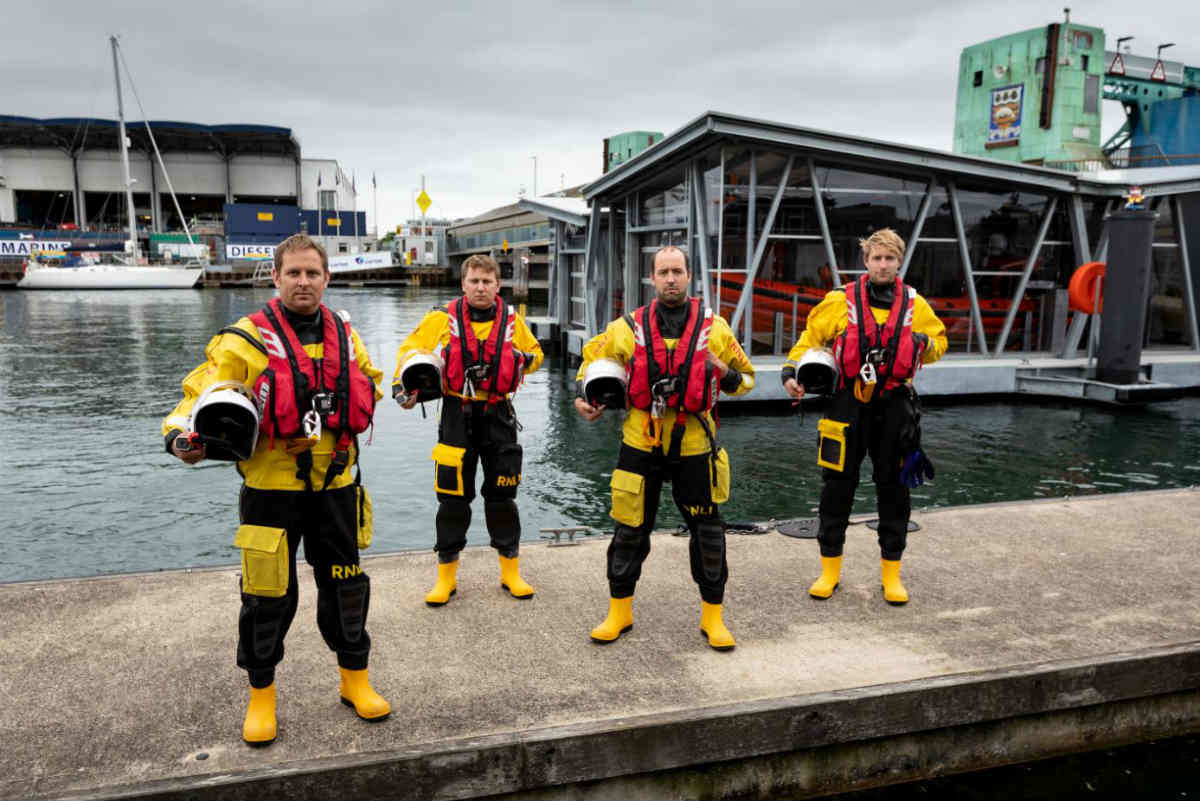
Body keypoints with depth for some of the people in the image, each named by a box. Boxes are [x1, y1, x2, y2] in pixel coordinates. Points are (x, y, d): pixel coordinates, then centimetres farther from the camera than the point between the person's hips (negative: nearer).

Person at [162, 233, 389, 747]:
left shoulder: (345, 337, 8)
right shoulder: (246, 339, -7)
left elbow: (368, 384, 27)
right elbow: (201, 393, -10)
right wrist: (184, 438, -28)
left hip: (335, 484, 4)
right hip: (271, 488, -4)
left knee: (345, 585, 13)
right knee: (269, 594, 4)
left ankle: (355, 680, 31)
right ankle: (261, 694, 26)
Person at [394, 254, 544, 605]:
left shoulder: (512, 319, 2)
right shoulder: (443, 318, -4)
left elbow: (534, 352, 18)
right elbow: (410, 349, 1)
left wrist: (524, 360, -5)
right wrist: (402, 384, -15)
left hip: (498, 415, 1)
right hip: (457, 416, -1)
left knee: (502, 495, 8)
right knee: (453, 497, 3)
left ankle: (511, 571, 22)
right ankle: (446, 575, 18)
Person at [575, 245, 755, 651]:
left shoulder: (714, 327, 1)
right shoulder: (628, 327, 2)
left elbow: (746, 375, 12)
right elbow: (594, 356, 18)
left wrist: (730, 379, -11)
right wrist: (585, 396, 2)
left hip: (694, 444, 0)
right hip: (641, 444, 0)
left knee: (708, 532, 6)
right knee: (630, 529, 7)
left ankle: (712, 617, 23)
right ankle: (619, 612, 25)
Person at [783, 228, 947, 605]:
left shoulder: (914, 304, 5)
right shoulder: (841, 301, -1)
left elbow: (939, 339, 17)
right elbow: (811, 337, 5)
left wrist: (924, 344, -6)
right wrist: (791, 370, -9)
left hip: (894, 407, 2)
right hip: (848, 404, -2)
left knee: (893, 488, 8)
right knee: (838, 485, 3)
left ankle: (891, 573, 22)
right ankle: (830, 570, 18)